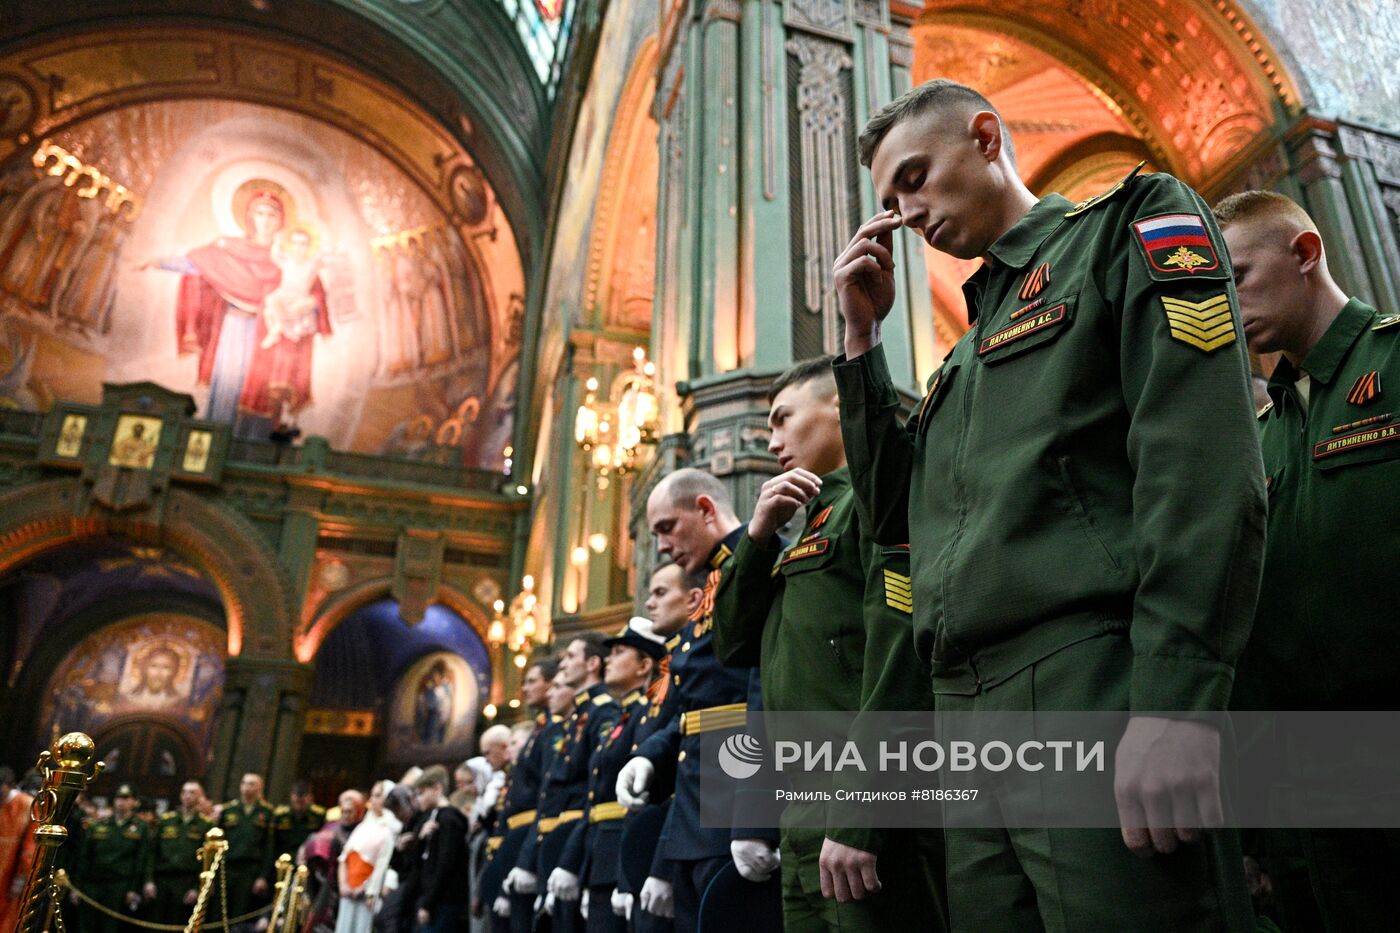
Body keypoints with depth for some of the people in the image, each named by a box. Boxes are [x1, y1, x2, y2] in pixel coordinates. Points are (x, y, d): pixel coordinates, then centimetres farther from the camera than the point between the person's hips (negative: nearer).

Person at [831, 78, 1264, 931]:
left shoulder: (1131, 224, 5)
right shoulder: (970, 349, 25)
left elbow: (1203, 454, -11)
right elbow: (894, 512, 20)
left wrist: (1176, 698, -22)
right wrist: (863, 336, 15)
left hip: (1097, 692, -7)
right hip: (969, 713, 7)